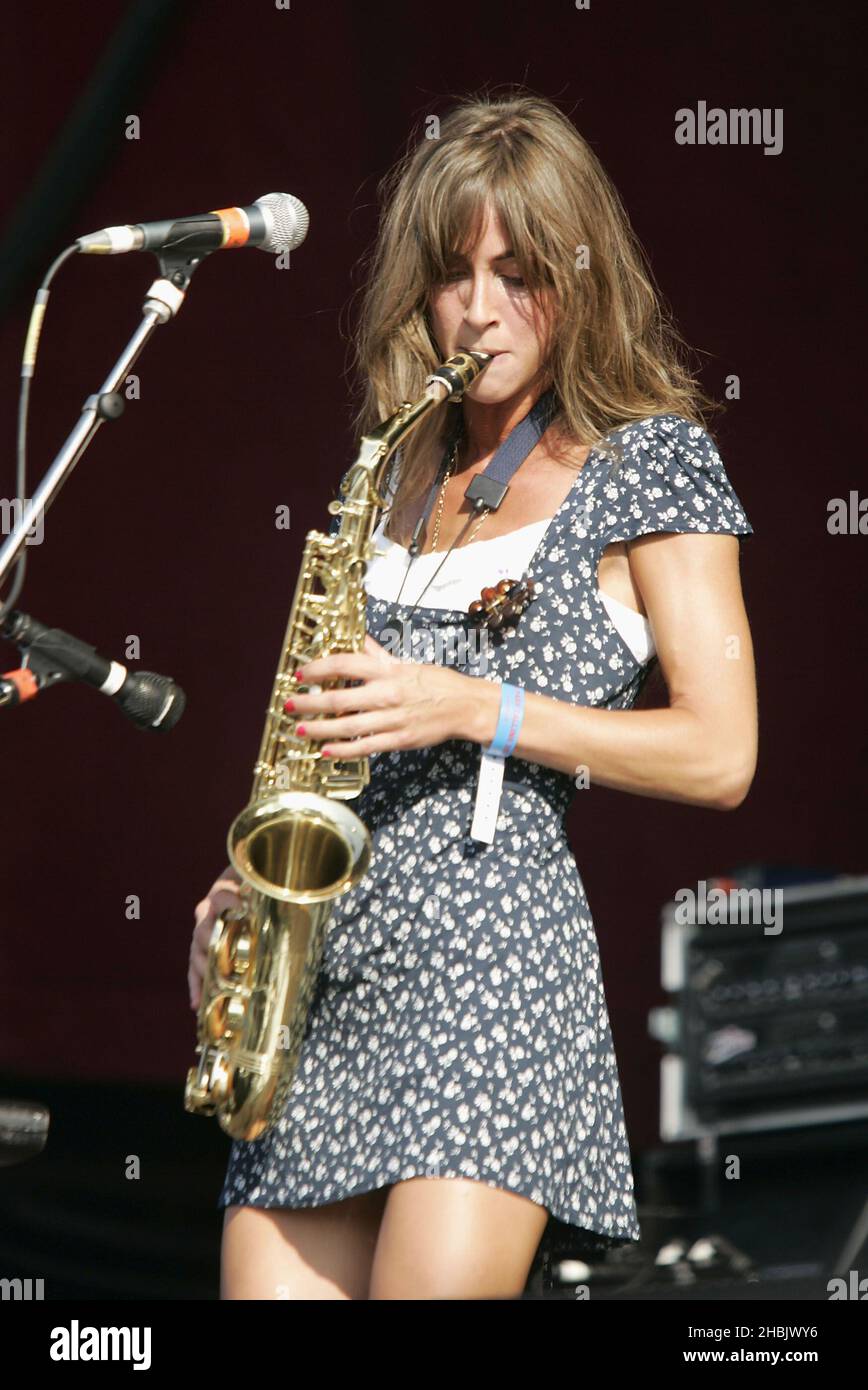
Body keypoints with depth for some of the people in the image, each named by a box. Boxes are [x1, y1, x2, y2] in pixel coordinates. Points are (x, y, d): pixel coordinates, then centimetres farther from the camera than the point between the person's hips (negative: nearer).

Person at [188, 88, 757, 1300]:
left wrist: (476, 709, -12)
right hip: (321, 957, 6)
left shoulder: (646, 458, 3)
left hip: (494, 941, -6)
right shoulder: (409, 465, 20)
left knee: (434, 1282, -19)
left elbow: (718, 756, -4)